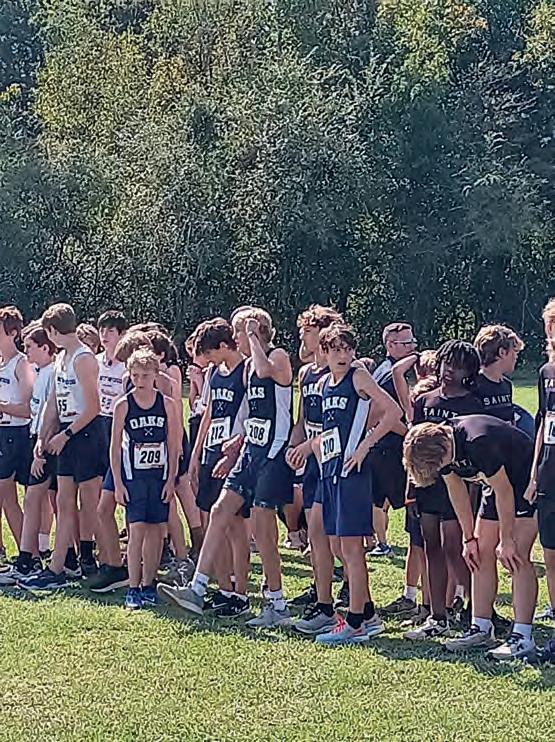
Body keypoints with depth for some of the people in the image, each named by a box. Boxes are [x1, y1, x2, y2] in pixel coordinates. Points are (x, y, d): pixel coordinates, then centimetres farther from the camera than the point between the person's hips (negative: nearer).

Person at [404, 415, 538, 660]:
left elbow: (504, 492, -26)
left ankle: (522, 637, -17)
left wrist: (506, 541, -18)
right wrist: (469, 538, 4)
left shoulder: (478, 443, -36)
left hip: (526, 483, -8)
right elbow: (457, 491, 4)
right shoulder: (439, 446, -10)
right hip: (497, 483, 8)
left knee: (517, 556, -16)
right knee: (481, 553, 2)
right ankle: (481, 630, 8)